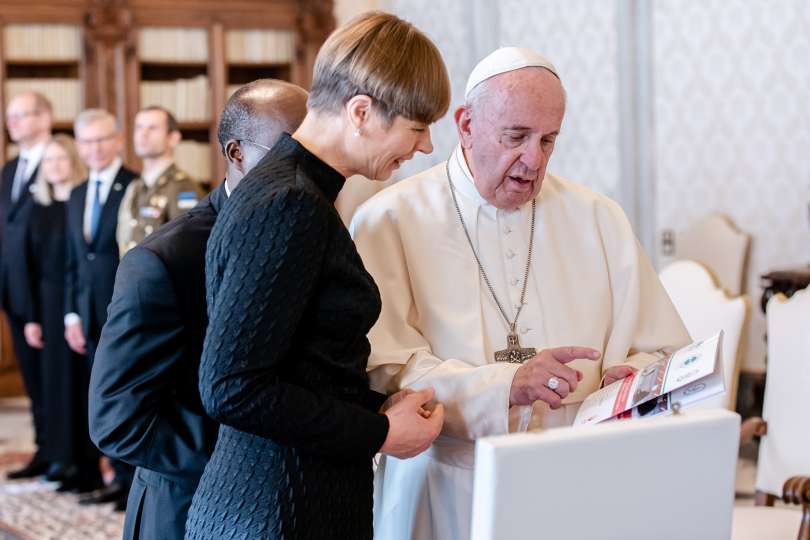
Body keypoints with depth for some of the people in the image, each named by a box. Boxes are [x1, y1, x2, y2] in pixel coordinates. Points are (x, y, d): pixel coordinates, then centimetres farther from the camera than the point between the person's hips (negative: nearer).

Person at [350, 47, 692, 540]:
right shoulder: (391, 221, 0)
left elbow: (662, 354, 12)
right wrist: (506, 385, -21)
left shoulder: (599, 220, 12)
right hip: (447, 499, -3)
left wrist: (630, 380, -10)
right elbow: (385, 372, -10)